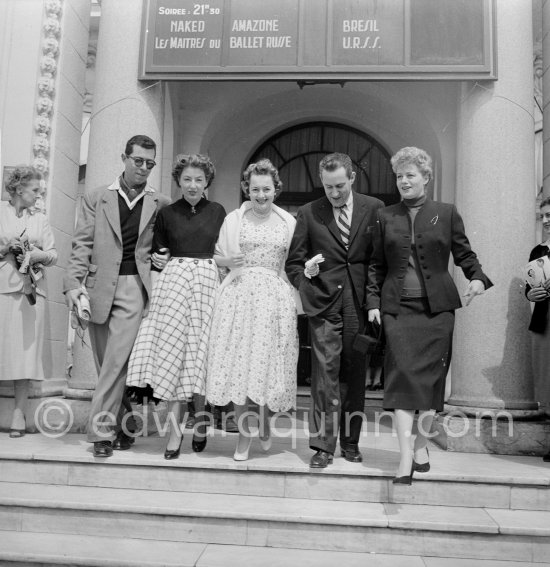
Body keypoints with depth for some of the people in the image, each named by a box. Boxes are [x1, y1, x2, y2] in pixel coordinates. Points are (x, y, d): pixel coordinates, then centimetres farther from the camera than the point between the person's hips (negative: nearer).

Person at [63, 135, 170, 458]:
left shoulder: (161, 204, 8)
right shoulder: (96, 199, 10)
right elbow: (82, 245, 3)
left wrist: (162, 258, 0)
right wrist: (74, 283, -8)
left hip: (134, 288, -2)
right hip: (99, 288, 2)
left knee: (117, 361, -11)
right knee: (108, 365, 7)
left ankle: (101, 431, -2)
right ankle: (127, 425, 20)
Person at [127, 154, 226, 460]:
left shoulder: (217, 211, 9)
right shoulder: (167, 214, 8)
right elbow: (157, 259, 11)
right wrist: (156, 291, 0)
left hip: (208, 283, 0)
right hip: (172, 282, 0)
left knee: (201, 352, 0)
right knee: (172, 352, -5)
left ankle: (200, 414, 21)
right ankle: (175, 428, 1)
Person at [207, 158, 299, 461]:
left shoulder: (288, 222, 10)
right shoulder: (234, 219, 7)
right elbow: (218, 257, 11)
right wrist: (229, 261, -9)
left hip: (275, 297, 1)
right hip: (239, 295, 0)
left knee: (270, 362, 2)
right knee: (239, 360, -3)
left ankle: (265, 423, 28)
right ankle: (243, 433, 11)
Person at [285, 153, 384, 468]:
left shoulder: (374, 209, 5)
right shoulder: (309, 213, 5)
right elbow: (294, 262, 10)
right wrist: (305, 279, -9)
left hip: (361, 302, 1)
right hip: (324, 303, -1)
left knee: (354, 373, 9)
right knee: (325, 371, -4)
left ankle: (350, 442, 22)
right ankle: (323, 445, 4)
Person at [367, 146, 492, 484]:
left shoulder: (447, 213, 8)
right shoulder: (386, 217, 10)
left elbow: (464, 253, 10)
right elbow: (377, 265, 11)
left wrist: (478, 278, -9)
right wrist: (373, 301, 3)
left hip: (437, 307, 0)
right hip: (398, 307, 0)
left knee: (432, 376, 4)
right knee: (402, 374, -9)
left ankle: (422, 445, 21)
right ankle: (406, 456, -7)